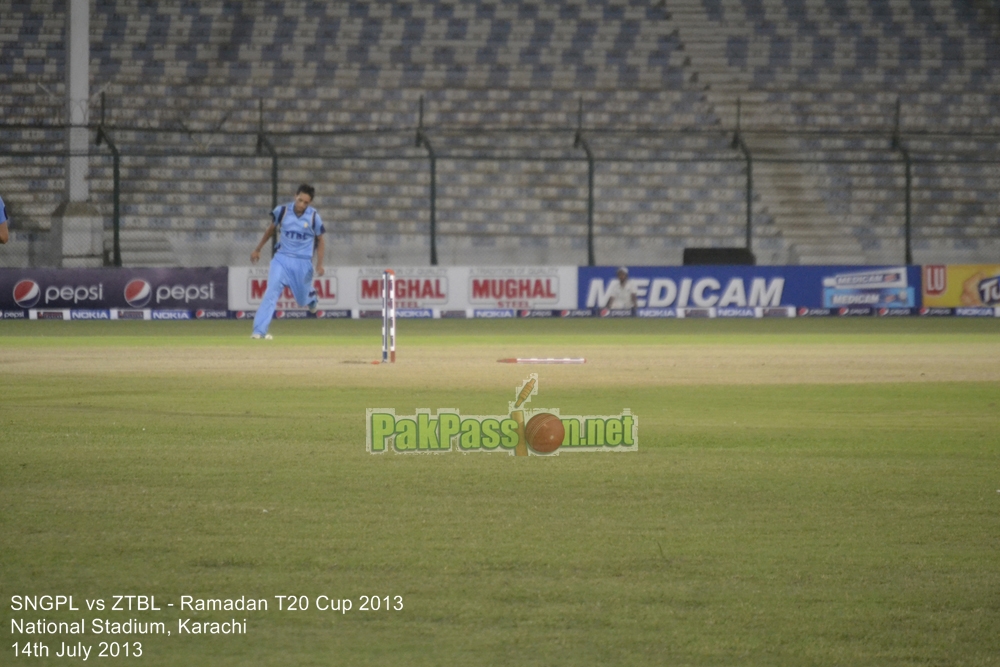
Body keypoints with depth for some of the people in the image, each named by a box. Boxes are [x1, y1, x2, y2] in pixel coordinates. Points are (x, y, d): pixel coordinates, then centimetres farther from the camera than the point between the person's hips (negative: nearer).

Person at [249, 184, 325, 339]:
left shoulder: (314, 217, -9)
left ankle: (310, 295, 52)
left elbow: (320, 241, 3)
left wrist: (319, 265, -7)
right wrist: (257, 250, 17)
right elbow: (271, 229, 11)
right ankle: (259, 331, -23)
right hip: (282, 258, 0)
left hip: (303, 263, 0)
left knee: (302, 300, 12)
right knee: (272, 291, -19)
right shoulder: (282, 211, -7)